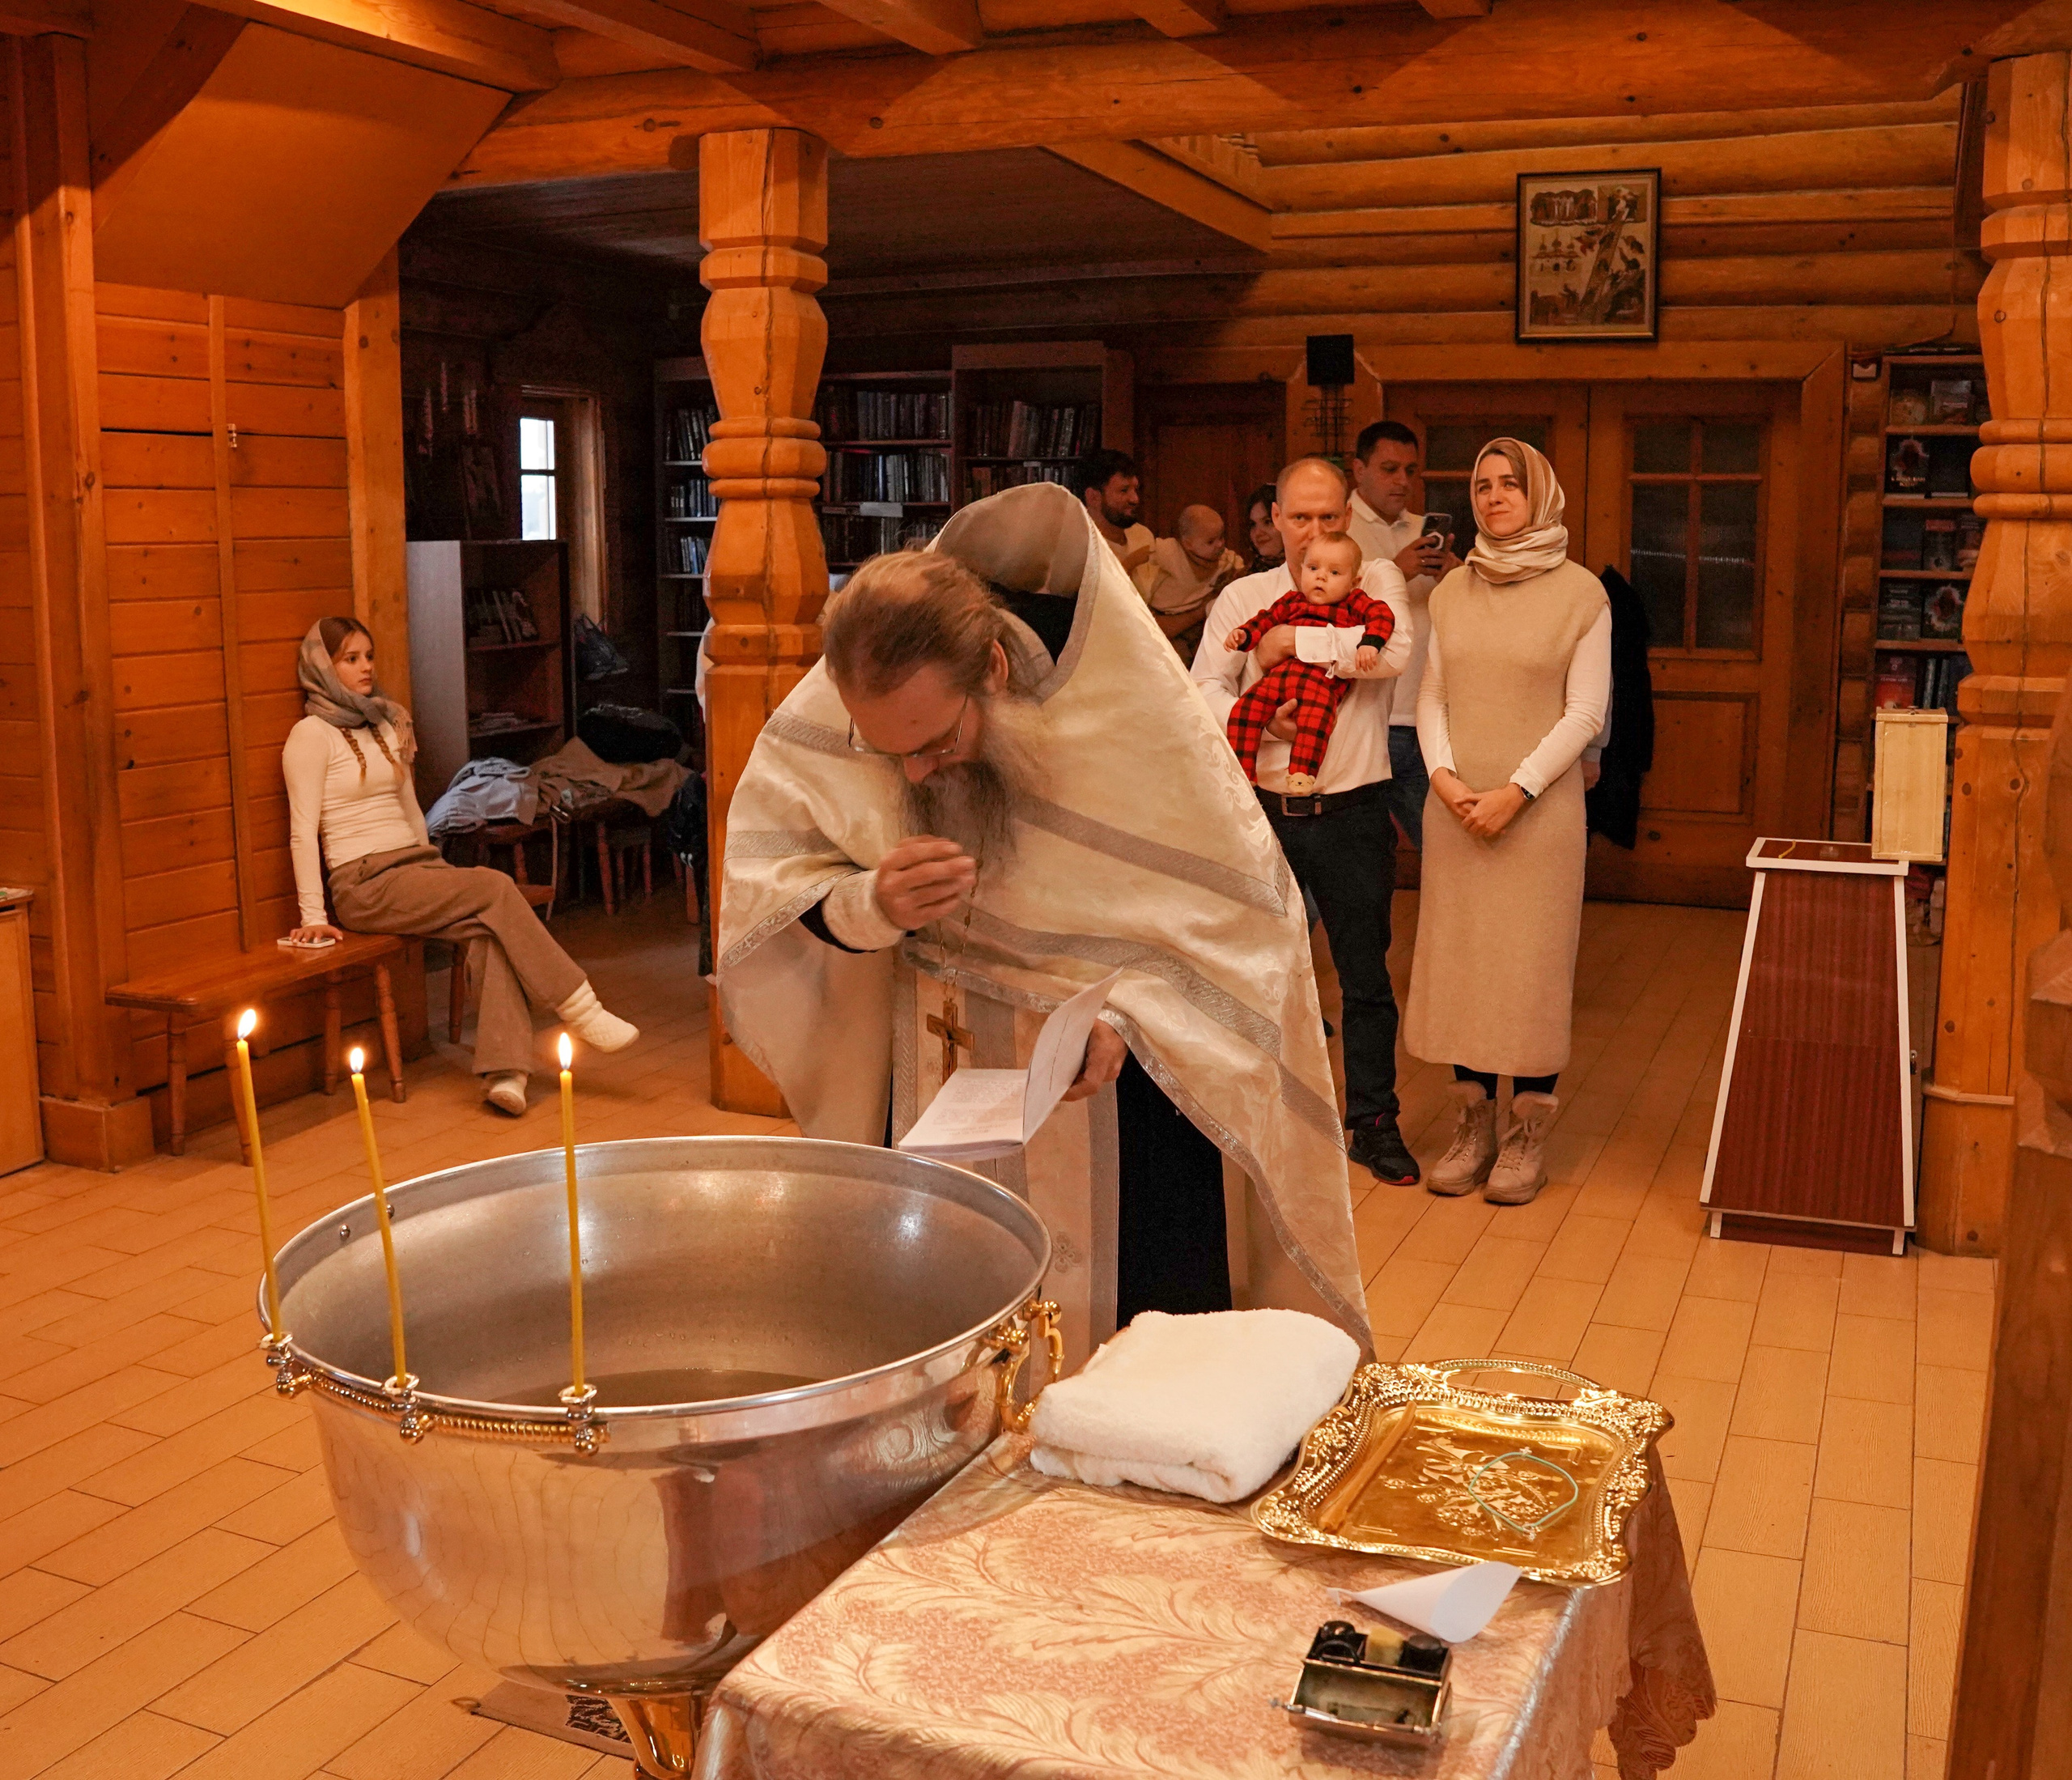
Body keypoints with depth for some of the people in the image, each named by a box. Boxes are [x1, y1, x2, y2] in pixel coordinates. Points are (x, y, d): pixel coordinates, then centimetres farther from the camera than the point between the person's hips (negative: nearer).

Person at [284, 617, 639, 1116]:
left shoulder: (384, 725, 21)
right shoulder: (312, 735, -2)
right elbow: (303, 831, -8)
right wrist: (313, 916, -14)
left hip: (416, 867, 7)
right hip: (366, 884, -6)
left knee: (500, 930, -24)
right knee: (495, 888, -26)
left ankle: (505, 1072, -35)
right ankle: (580, 1009, -22)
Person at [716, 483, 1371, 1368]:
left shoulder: (1128, 706, -21)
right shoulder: (817, 725, -13)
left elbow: (1237, 904, -13)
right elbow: (766, 878, -5)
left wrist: (1126, 1010, -29)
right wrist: (869, 906, -27)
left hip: (1111, 1078, -2)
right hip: (932, 1085, 3)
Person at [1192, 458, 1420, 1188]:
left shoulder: (1377, 579, 3)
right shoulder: (1242, 597, 8)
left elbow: (1392, 649, -18)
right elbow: (1204, 688, 1)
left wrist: (1292, 642, -13)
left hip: (1352, 813, -2)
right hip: (1265, 807, 2)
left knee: (1366, 975, 6)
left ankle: (1373, 1122, 19)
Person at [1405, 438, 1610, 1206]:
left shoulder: (1580, 593, -2)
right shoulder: (1453, 590, 9)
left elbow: (1585, 712, -6)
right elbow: (1431, 697, 9)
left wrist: (1516, 791, -14)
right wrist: (1444, 775, -8)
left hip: (1539, 807, -4)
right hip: (1455, 806, 4)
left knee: (1532, 964, 0)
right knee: (1457, 958, 6)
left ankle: (1529, 1132, 10)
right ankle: (1473, 1121, 17)